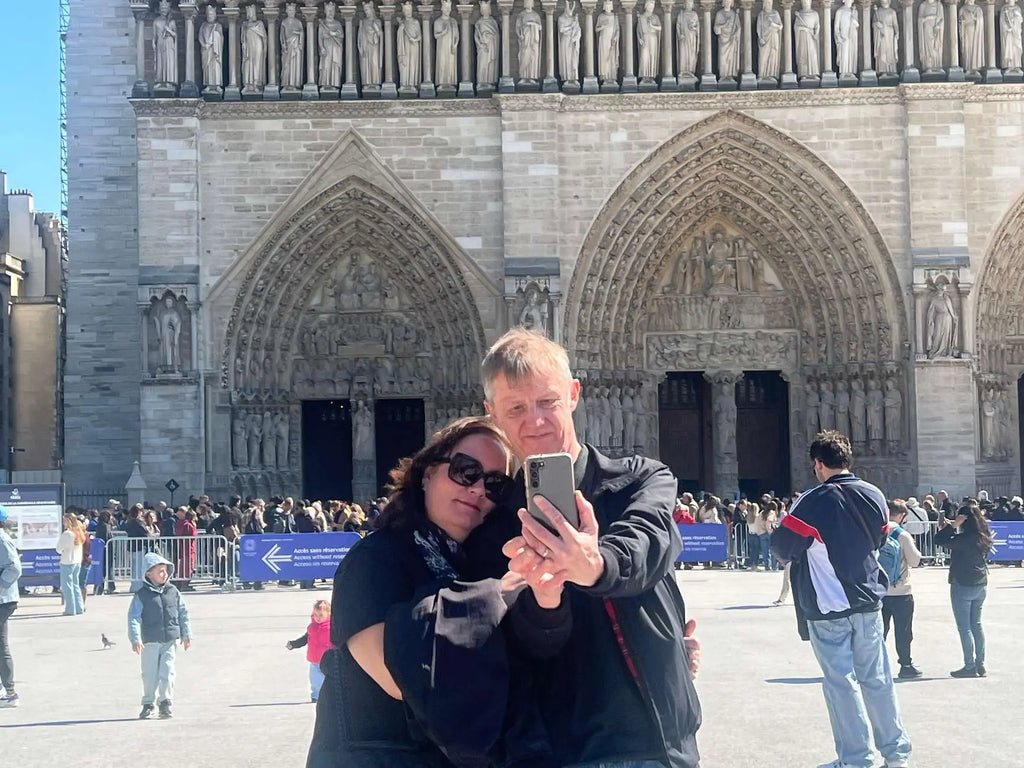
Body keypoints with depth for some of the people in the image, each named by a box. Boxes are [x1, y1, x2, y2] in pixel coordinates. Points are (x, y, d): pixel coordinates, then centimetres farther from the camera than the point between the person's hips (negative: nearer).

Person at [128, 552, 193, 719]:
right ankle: (148, 703, 20)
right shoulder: (142, 595, -5)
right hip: (150, 642, -2)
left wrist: (186, 635, 12)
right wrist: (135, 639, -17)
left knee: (167, 671, -3)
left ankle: (165, 701, 8)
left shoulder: (173, 591, 6)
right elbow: (134, 617, -8)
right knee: (150, 674, 5)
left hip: (170, 640, 2)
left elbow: (183, 613, 12)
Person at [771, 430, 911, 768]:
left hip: (827, 607, -5)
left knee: (841, 681, 1)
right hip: (868, 601, 5)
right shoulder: (874, 496, 1)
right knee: (876, 677, 13)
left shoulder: (812, 502, -17)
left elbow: (782, 548, -10)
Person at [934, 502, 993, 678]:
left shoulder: (965, 538, -21)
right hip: (981, 585, 8)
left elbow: (939, 539, -22)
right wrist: (949, 527, 15)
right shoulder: (983, 537, 3)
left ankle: (970, 666, 1)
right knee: (976, 625, 15)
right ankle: (981, 665, 17)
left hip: (963, 586, -8)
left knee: (964, 627, 0)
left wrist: (952, 525, -15)